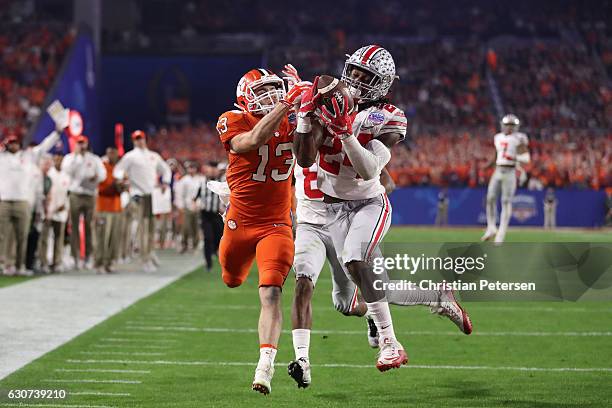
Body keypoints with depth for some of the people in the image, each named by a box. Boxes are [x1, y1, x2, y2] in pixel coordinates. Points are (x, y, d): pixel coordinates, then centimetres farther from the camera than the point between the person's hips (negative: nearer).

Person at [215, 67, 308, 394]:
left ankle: (265, 367, -24)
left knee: (271, 294, -19)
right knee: (232, 281, 27)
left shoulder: (290, 120, 1)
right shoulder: (233, 123, -12)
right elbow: (254, 140, -32)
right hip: (240, 222, 0)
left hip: (276, 225, 0)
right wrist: (286, 104, -35)